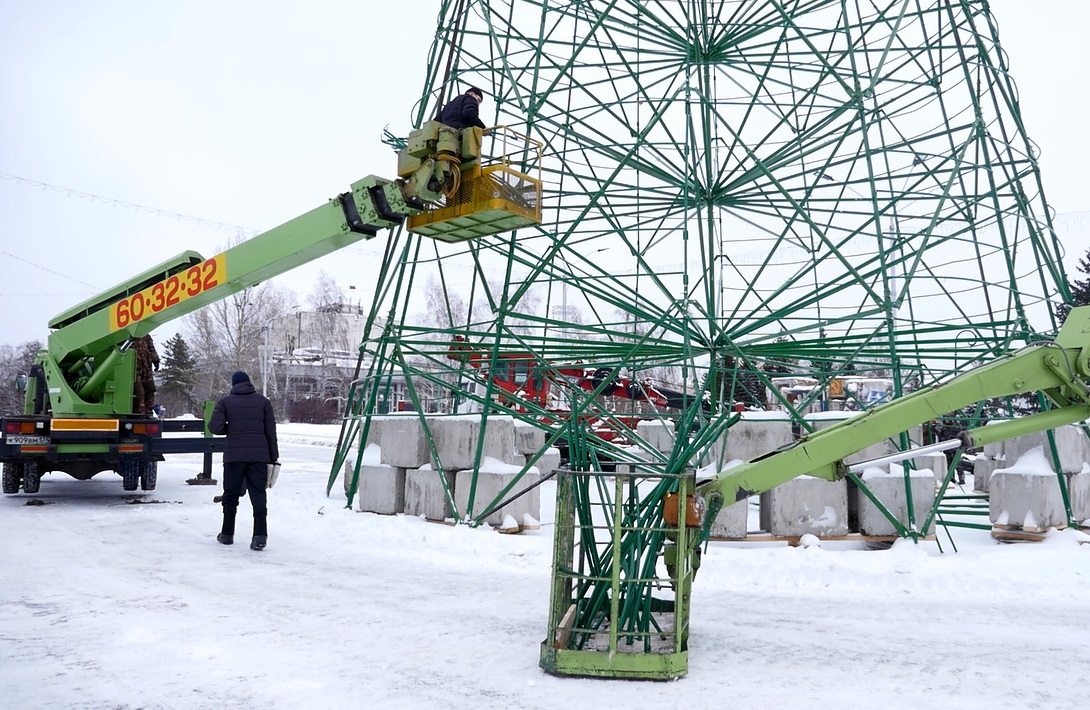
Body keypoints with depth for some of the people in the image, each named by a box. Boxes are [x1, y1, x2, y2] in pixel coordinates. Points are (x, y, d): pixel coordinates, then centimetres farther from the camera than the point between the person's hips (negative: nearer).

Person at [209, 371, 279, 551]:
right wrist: (273, 457, 8)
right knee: (258, 495, -1)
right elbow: (271, 431, 5)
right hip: (259, 455, 0)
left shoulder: (225, 402, 5)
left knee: (231, 495, 12)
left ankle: (227, 534, 21)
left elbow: (215, 427, -6)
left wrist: (230, 429, 16)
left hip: (234, 456, 0)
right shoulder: (263, 401, 8)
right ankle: (260, 536, -12)